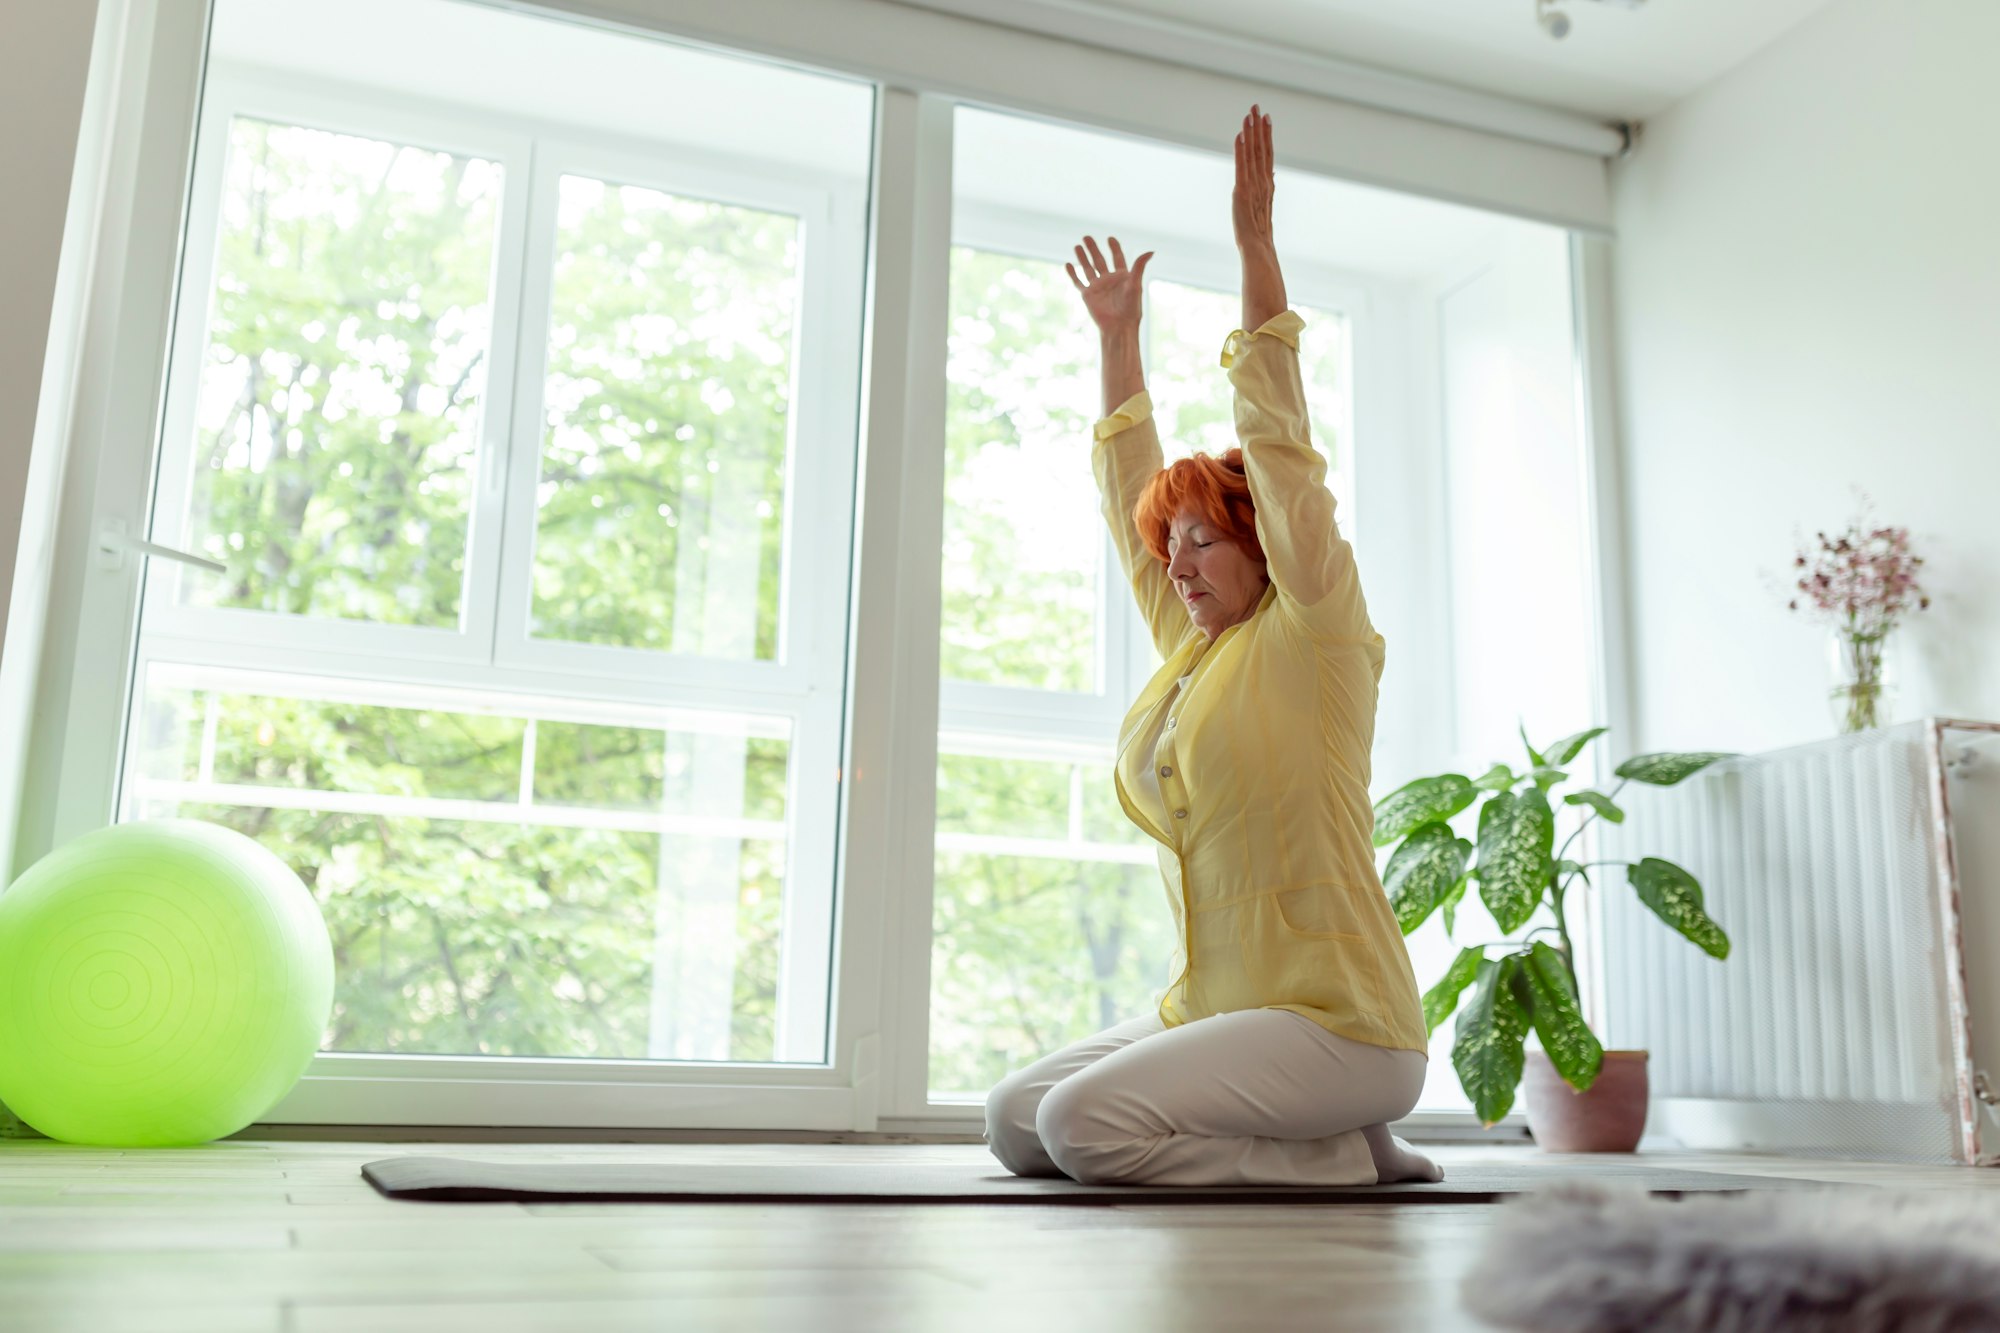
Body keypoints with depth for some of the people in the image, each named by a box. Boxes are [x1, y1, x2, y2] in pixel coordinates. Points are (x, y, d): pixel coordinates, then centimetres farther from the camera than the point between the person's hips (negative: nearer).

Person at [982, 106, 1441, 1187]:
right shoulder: (1190, 652, 14)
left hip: (1335, 1022, -8)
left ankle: (1346, 1151, -5)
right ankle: (1313, 1130, 6)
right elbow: (1127, 497, 21)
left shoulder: (1314, 640, -5)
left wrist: (1256, 243, -12)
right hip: (1207, 1008, 9)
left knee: (1084, 1121, -24)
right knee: (1012, 1121, -2)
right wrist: (1117, 334, 23)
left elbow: (1277, 443, -12)